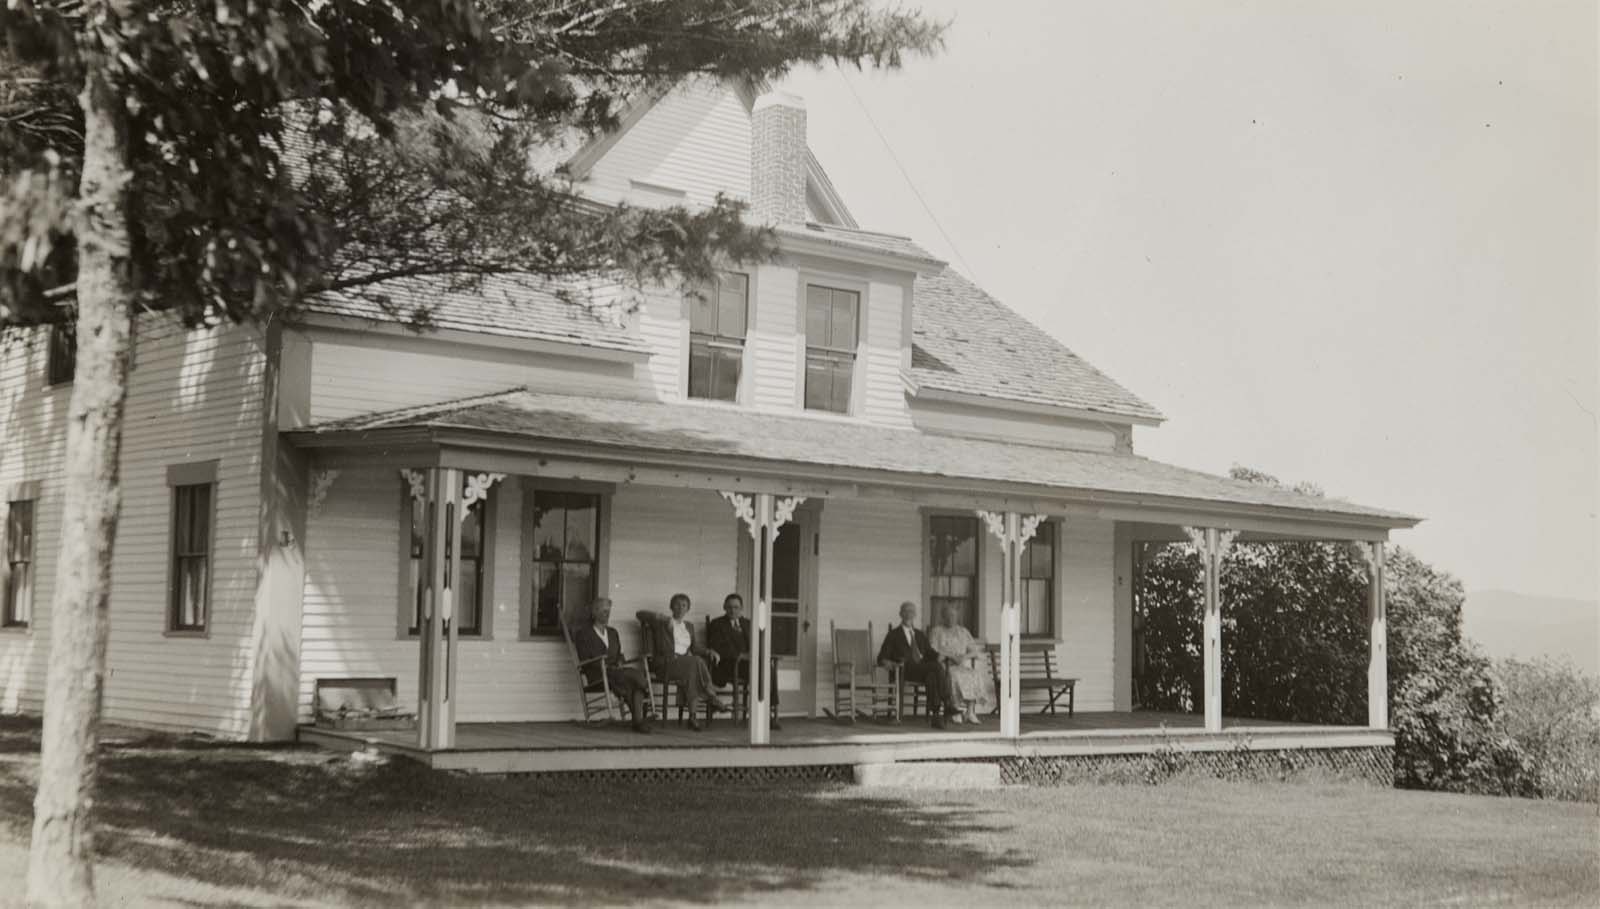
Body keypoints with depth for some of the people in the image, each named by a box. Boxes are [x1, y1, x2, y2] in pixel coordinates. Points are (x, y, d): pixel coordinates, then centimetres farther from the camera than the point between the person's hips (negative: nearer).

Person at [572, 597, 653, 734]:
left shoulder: (613, 632, 26)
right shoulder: (584, 634, 7)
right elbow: (584, 661, -3)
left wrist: (619, 663, 0)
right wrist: (607, 667, -15)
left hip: (615, 672, 5)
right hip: (597, 676, -5)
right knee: (635, 675, -33)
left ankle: (639, 720, -38)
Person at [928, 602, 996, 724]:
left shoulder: (963, 632, 23)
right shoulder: (936, 632, 12)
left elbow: (975, 650, 13)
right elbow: (933, 652, -2)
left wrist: (965, 656, -9)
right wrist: (951, 656, -14)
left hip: (963, 665, 3)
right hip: (944, 666, -3)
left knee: (974, 675, -30)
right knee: (954, 677, -37)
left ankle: (970, 712, -34)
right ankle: (956, 709, -31)